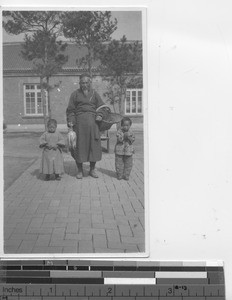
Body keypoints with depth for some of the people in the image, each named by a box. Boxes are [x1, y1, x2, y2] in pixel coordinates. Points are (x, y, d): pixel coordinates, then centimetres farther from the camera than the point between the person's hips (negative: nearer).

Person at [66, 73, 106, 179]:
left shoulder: (94, 93, 14)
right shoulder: (75, 94, 9)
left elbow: (101, 106, 11)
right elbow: (70, 109, 7)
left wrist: (99, 115, -8)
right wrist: (70, 121, -7)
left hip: (92, 122, 2)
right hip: (79, 122, -1)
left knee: (94, 144, 1)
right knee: (79, 145, -1)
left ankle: (92, 169, 15)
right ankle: (80, 170, 11)